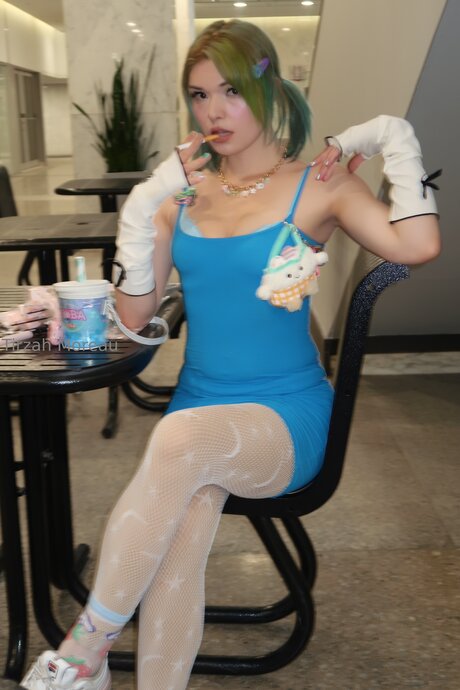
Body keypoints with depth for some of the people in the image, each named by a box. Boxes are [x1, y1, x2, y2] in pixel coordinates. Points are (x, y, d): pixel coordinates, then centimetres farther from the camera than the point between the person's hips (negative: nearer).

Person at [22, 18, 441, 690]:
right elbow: (135, 312, 3)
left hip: (286, 416, -3)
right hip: (197, 406, 3)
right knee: (180, 535, -28)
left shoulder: (317, 186, -2)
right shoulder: (184, 191, 8)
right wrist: (145, 201, -6)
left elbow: (418, 244, -21)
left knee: (182, 439, -34)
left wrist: (392, 136, -9)